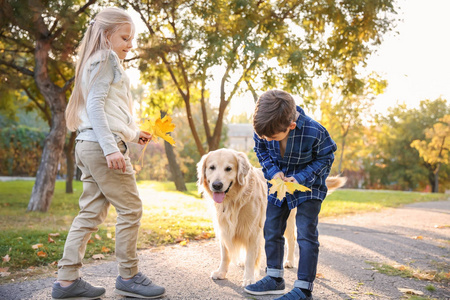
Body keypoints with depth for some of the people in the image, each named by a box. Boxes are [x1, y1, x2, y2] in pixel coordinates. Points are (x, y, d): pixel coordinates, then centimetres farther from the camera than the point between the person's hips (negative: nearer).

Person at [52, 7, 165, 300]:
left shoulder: (99, 63, 25)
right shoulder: (106, 59, -5)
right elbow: (95, 105, -16)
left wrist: (133, 134, 18)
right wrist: (111, 148, -23)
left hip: (88, 145, 10)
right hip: (102, 144, -10)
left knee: (91, 212, 8)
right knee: (131, 209, -3)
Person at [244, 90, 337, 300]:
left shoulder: (314, 132, -31)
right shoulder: (264, 129, -20)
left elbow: (325, 158, -14)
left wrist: (301, 178, -24)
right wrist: (273, 171, -16)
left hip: (308, 187, -5)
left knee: (306, 235, -8)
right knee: (271, 231, 9)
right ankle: (274, 278, 24)